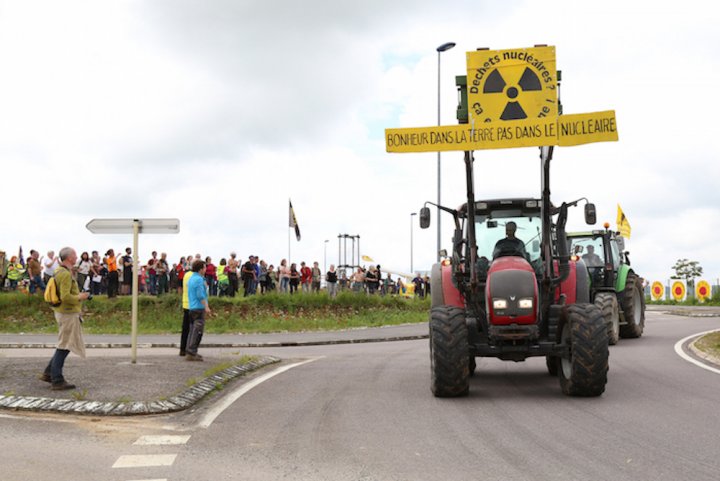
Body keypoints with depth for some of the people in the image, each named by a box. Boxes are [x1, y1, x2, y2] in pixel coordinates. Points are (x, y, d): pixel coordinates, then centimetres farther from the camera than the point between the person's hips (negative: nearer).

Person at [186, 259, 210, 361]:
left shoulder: (191, 278, 17)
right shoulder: (199, 279, -13)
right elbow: (200, 295, -18)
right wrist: (206, 307, -17)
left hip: (192, 307, 10)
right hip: (199, 307, -10)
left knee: (193, 330, 13)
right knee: (197, 331, -8)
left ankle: (191, 352, 15)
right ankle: (192, 353, -10)